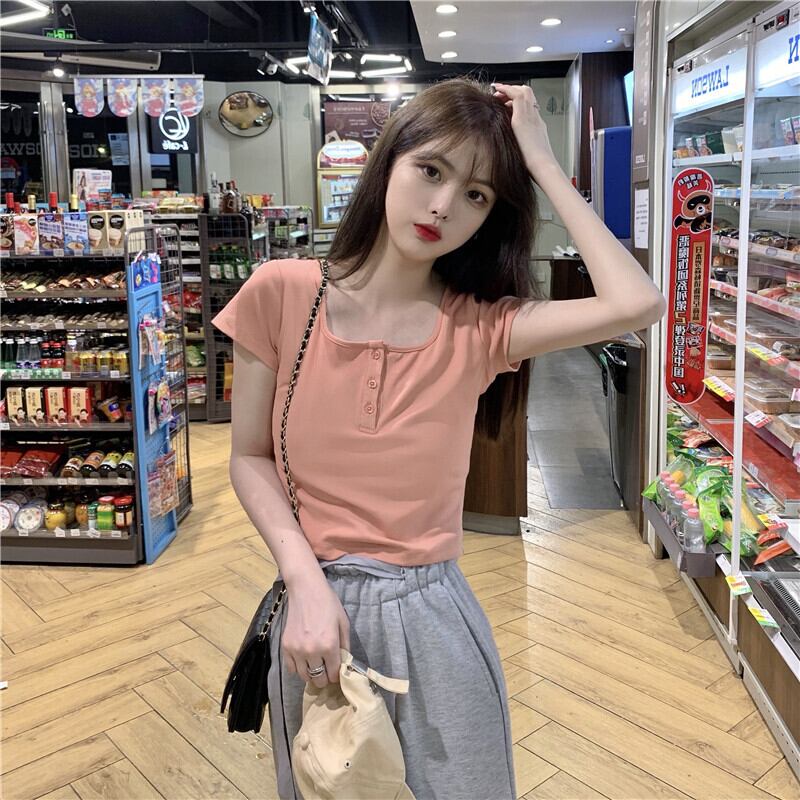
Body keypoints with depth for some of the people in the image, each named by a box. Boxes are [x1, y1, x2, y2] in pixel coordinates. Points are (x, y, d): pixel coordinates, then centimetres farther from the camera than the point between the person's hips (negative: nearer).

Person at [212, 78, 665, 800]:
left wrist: (543, 162, -13)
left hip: (434, 613, 1)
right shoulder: (282, 294, -6)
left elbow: (636, 304, -21)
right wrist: (306, 580, -16)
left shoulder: (480, 327, -6)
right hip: (320, 606, 0)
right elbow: (251, 458, -2)